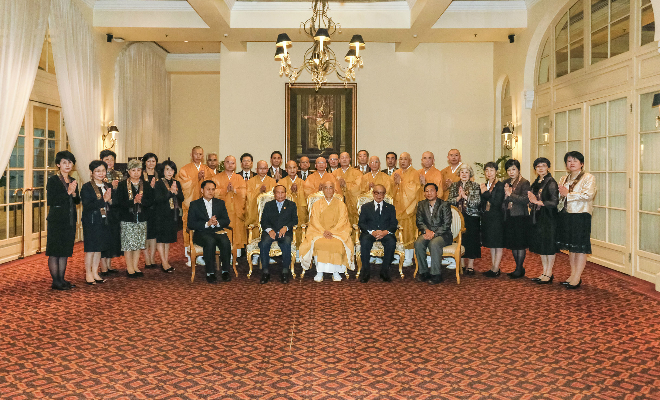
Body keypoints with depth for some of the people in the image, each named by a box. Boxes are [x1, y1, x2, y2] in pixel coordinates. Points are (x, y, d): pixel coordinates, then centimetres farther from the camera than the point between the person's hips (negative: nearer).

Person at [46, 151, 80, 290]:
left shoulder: (73, 181, 12)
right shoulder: (53, 180, -7)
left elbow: (77, 201, 13)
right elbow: (50, 201, -15)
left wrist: (74, 194, -7)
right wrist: (67, 192, -18)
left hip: (70, 221, 6)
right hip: (56, 221, -6)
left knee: (65, 251, 11)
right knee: (54, 252, -1)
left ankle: (62, 279, 19)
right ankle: (56, 281, 5)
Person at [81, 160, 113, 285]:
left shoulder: (107, 187, 12)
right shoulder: (87, 187, -8)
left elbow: (112, 204, 16)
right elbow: (87, 206, -17)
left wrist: (109, 200, -6)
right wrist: (103, 201, -24)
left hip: (103, 222, 6)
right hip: (91, 222, -6)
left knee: (99, 248, 11)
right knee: (90, 248, -1)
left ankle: (95, 272, 21)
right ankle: (88, 274, 11)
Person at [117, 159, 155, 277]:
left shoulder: (146, 185, 9)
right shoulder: (123, 185, 0)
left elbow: (151, 201, 1)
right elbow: (120, 202, -10)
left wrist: (141, 200, -16)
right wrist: (133, 201, -20)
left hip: (141, 219, 3)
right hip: (127, 219, -3)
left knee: (139, 243, 7)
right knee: (128, 244, -1)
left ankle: (135, 266, 18)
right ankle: (129, 267, 11)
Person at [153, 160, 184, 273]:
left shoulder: (177, 183, 9)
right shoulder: (159, 184, -6)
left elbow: (182, 198, 3)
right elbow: (158, 199, -18)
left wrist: (176, 192, -17)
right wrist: (170, 192, -26)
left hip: (172, 215, 5)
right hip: (161, 215, -5)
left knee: (168, 238, 11)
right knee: (161, 238, -2)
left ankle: (166, 261, 19)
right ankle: (164, 263, 4)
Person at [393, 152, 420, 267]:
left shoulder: (414, 173, -1)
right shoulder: (396, 173, 15)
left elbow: (414, 189, -13)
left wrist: (400, 182, -11)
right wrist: (395, 183, -4)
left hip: (408, 206, -4)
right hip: (397, 206, 5)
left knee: (408, 231, -4)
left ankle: (409, 258, 1)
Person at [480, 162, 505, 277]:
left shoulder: (500, 186, -9)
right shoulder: (483, 186, 11)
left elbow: (497, 202, -19)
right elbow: (482, 203, 10)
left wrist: (485, 193, -16)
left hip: (497, 218, -7)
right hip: (487, 218, 7)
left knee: (498, 244, 0)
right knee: (491, 244, 13)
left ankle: (496, 269, 4)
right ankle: (493, 267, 21)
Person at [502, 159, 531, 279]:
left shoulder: (524, 183, -7)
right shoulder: (506, 183, 12)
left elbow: (526, 200, -17)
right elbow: (502, 200, 15)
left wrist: (511, 195, -18)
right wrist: (505, 195, -6)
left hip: (520, 216, -7)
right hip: (509, 217, 7)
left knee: (520, 244, -1)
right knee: (512, 244, 11)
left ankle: (519, 270, 6)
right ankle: (519, 268, 21)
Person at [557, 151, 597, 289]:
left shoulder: (588, 178, -3)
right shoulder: (564, 179, 18)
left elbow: (588, 195, -17)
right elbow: (559, 198, 20)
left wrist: (568, 194, -12)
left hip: (581, 215, -6)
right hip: (566, 215, 6)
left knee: (580, 246, -4)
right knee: (570, 246, 10)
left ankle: (577, 277, 1)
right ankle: (573, 274, 17)